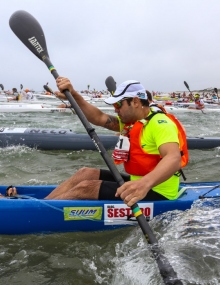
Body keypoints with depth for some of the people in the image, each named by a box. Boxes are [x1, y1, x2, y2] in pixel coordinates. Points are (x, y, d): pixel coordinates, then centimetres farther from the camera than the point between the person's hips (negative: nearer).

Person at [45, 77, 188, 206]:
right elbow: (99, 118, 6)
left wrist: (145, 183, -53)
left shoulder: (160, 123, -18)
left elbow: (174, 159, -35)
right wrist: (73, 94, -5)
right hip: (139, 183, 9)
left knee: (85, 188, -16)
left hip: (156, 193, -9)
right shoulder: (131, 121, 11)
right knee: (86, 173, 5)